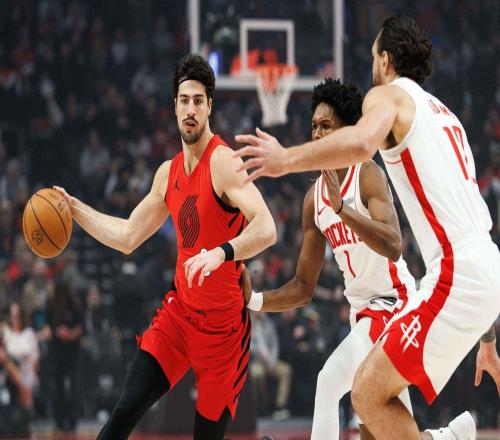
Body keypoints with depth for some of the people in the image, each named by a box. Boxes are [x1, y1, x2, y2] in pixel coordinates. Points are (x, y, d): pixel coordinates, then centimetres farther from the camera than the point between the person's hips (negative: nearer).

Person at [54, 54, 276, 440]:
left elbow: (266, 230, -29)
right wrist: (75, 208, 15)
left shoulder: (224, 162, -16)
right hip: (179, 311, 6)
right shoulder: (168, 174, 8)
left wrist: (221, 253, -44)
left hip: (223, 323, -5)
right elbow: (128, 237, 21)